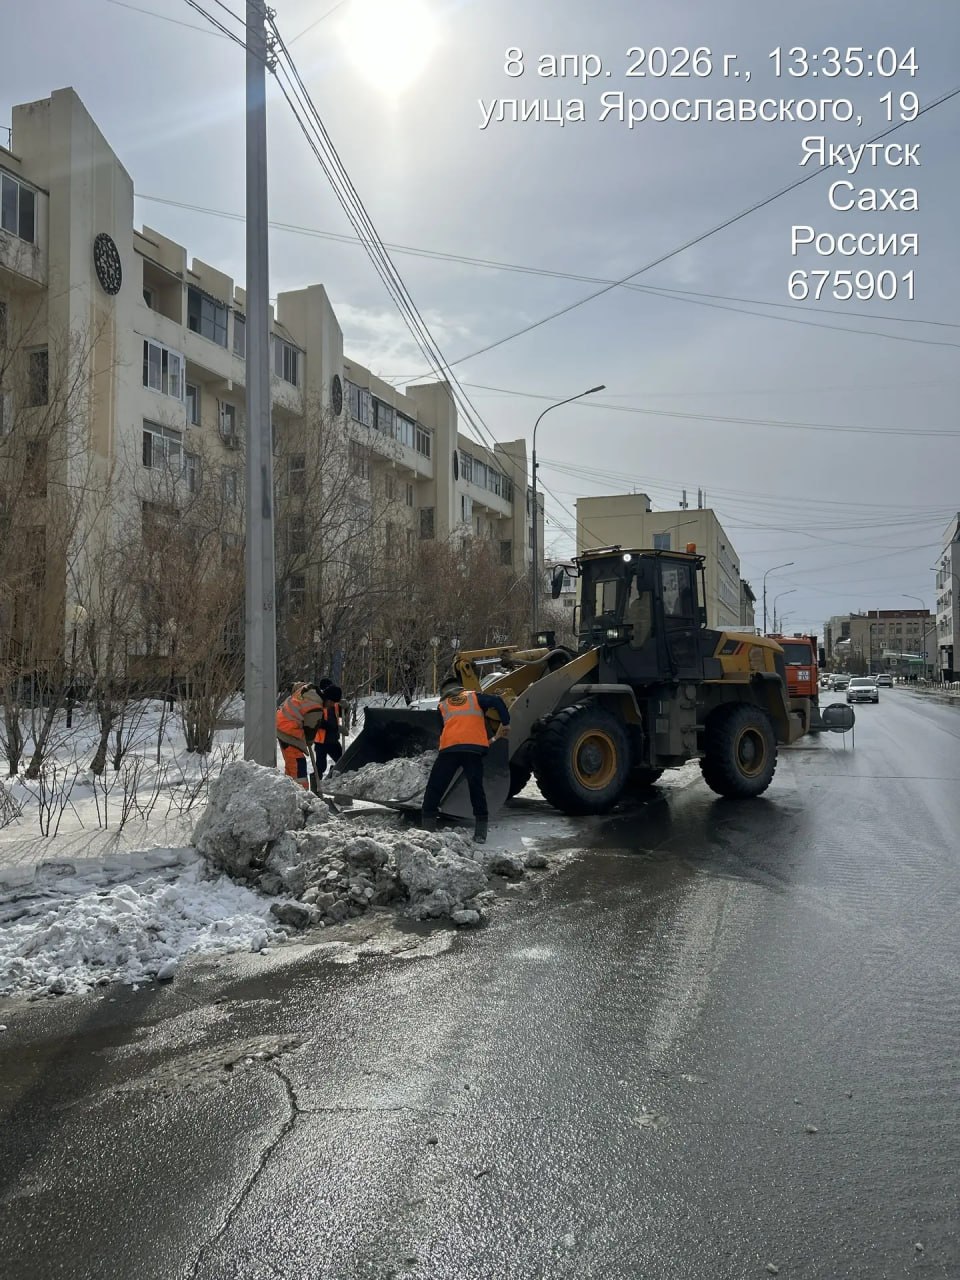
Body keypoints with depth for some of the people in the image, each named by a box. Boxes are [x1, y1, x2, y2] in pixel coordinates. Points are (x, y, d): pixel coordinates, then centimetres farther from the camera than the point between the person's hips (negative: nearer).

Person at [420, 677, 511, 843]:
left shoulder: (442, 706, 25)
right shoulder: (474, 697, 20)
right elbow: (497, 701, 4)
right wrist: (505, 724, 12)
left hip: (449, 748, 0)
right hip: (474, 747, 0)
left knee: (434, 788, 9)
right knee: (477, 789, 12)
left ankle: (427, 830, 6)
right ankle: (480, 833, 10)